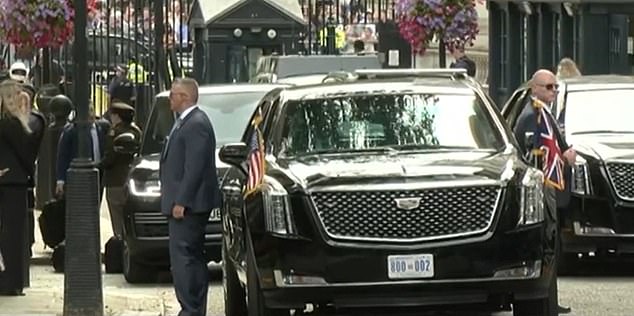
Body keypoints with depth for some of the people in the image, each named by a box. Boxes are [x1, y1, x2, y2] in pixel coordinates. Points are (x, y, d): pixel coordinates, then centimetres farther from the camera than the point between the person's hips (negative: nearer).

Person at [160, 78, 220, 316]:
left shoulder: (196, 124, -16)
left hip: (187, 205, -11)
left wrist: (181, 202, -22)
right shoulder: (184, 122, 17)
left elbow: (194, 167, -21)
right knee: (194, 258, 13)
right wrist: (170, 195, 19)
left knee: (183, 258, -12)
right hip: (184, 203, 11)